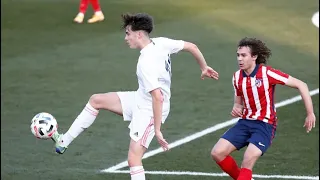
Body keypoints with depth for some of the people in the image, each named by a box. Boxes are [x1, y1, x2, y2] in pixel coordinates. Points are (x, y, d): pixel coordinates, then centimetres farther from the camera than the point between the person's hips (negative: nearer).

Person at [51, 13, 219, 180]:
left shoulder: (146, 63, -31)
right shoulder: (161, 43, -8)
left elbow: (158, 97, -34)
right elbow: (191, 46, 1)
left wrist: (157, 130, -28)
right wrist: (204, 68, 17)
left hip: (148, 111, -10)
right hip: (139, 100, 10)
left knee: (134, 159, -11)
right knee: (96, 100, 11)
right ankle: (64, 141, 17)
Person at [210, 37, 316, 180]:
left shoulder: (267, 73, -15)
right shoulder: (237, 77, 3)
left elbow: (301, 85, -12)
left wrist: (310, 114, -12)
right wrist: (236, 109, -7)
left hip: (264, 124, -6)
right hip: (245, 122, 6)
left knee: (248, 160, -26)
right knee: (217, 153, -8)